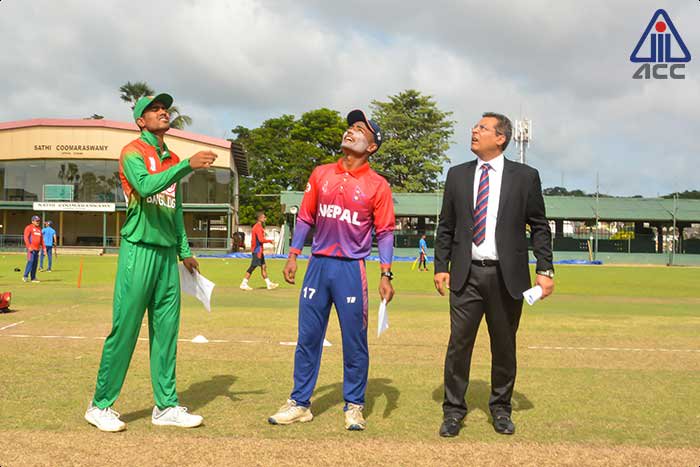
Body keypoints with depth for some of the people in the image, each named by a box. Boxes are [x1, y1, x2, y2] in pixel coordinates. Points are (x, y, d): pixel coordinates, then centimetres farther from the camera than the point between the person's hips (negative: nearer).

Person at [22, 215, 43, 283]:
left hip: (37, 249, 7)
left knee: (35, 263, 6)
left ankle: (33, 278, 10)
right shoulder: (29, 227, -4)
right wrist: (29, 246, -20)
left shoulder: (39, 229, 19)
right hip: (31, 248, -7)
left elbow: (41, 239, 22)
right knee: (30, 261, -15)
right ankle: (25, 276, -9)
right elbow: (26, 237, -12)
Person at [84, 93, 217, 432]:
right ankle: (100, 405, 9)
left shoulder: (172, 159, 18)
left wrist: (184, 251, 18)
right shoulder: (133, 152, -3)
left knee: (166, 331, 8)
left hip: (167, 254, 7)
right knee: (124, 330, -4)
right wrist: (188, 165, -30)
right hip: (138, 250, -7)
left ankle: (166, 406, 15)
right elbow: (145, 187, -24)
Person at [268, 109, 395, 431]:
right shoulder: (321, 174, 10)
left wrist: (385, 275, -9)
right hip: (318, 264, 3)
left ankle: (354, 407, 17)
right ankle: (300, 404, 19)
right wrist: (293, 255, 6)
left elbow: (385, 232, -2)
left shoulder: (378, 185, -1)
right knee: (308, 337, 8)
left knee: (354, 341, 2)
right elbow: (305, 218, 13)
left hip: (352, 269, -3)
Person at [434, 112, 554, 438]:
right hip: (466, 273, 1)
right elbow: (446, 226, 10)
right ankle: (454, 410, 14)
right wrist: (441, 266, 3)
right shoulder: (457, 175, 8)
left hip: (507, 276, -1)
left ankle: (501, 409, 27)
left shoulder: (525, 176, 2)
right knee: (459, 343, 0)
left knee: (504, 346, 10)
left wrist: (545, 269, -4)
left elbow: (539, 227, 3)